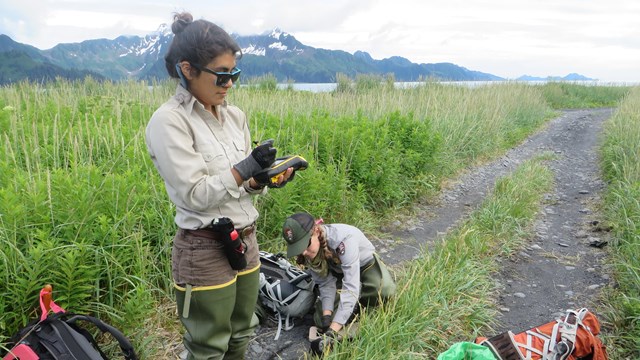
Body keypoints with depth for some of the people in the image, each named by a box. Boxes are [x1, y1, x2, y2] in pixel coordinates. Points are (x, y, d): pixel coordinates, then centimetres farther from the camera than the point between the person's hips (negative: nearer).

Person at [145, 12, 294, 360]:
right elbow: (194, 195, -20)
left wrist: (262, 179, -9)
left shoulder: (235, 116, 5)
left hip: (245, 241, 7)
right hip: (205, 250, -7)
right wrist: (247, 167, -21)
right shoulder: (169, 121, -16)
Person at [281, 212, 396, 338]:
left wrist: (334, 329, -46)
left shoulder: (344, 238, -39)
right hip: (338, 273, 4)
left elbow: (350, 286, -42)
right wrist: (326, 316, -31)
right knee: (321, 320, -14)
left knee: (384, 291, -35)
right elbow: (326, 283, -15)